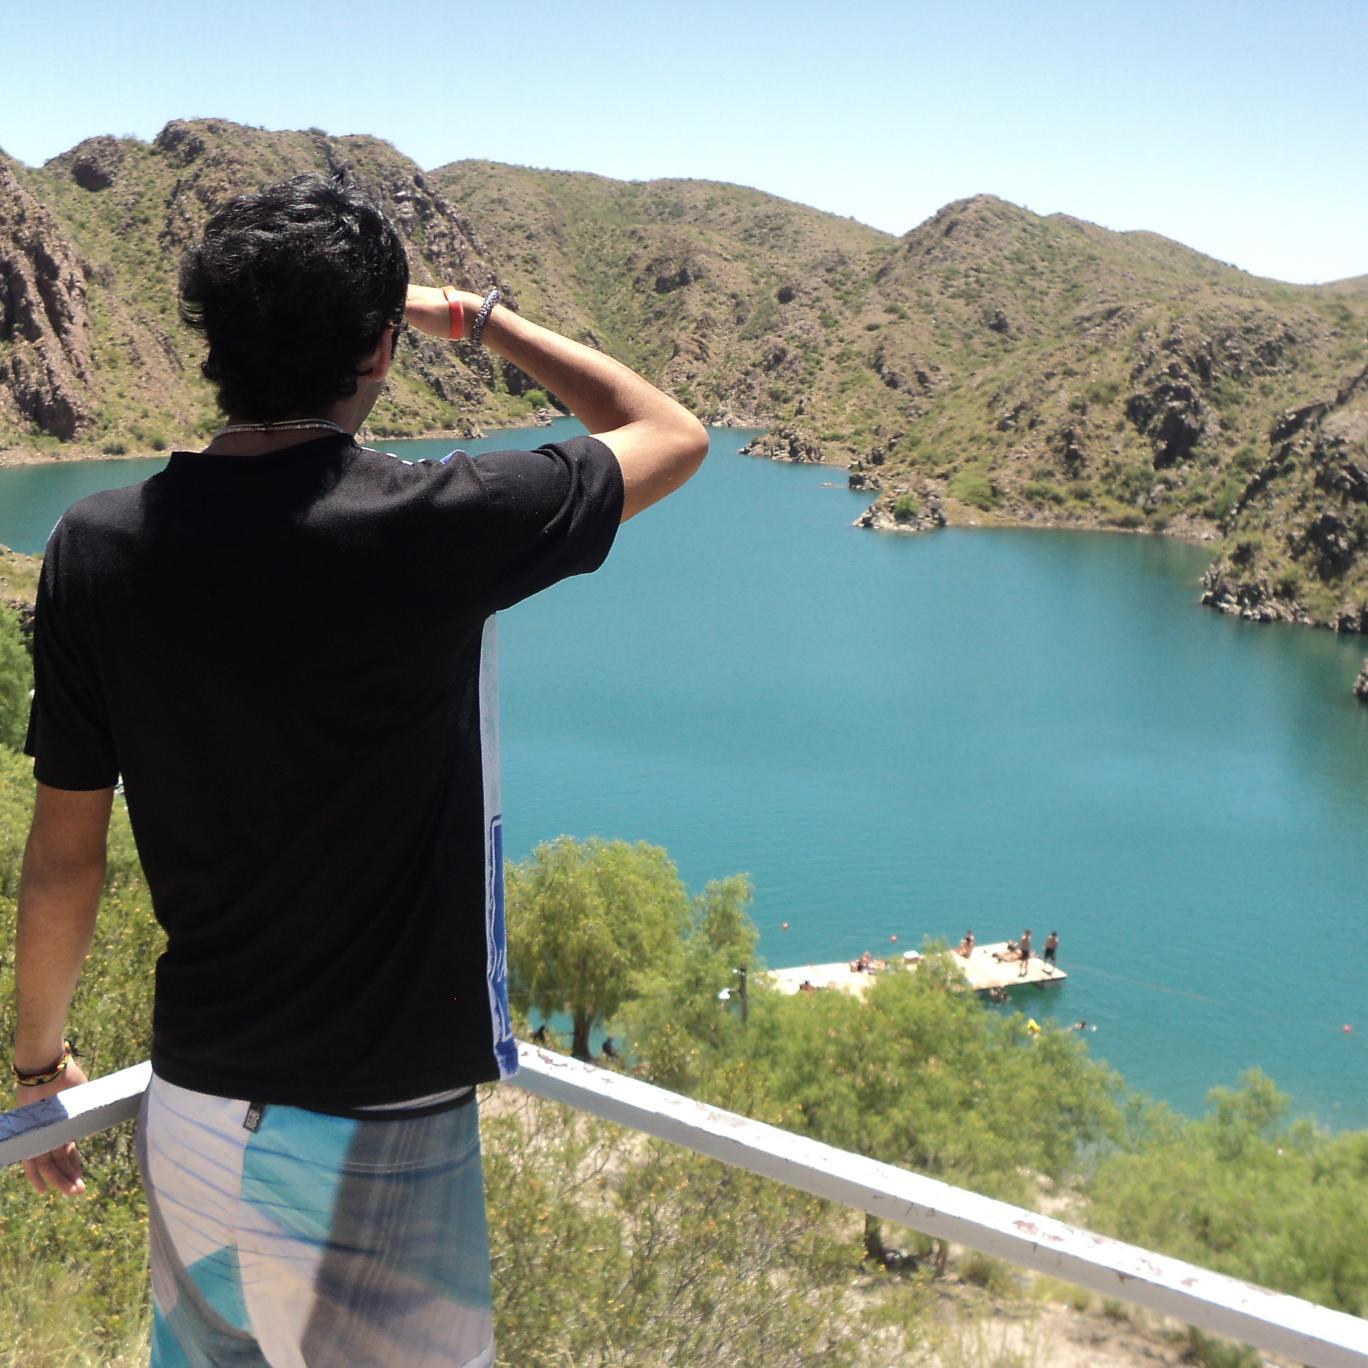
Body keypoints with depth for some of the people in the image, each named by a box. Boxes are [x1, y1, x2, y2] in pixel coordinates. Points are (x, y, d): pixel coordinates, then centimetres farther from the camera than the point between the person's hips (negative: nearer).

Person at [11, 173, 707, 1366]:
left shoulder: (98, 547, -8)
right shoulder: (435, 527, -19)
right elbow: (672, 434, -1)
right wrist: (477, 317, 10)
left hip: (193, 1113, 5)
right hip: (378, 1135, -4)